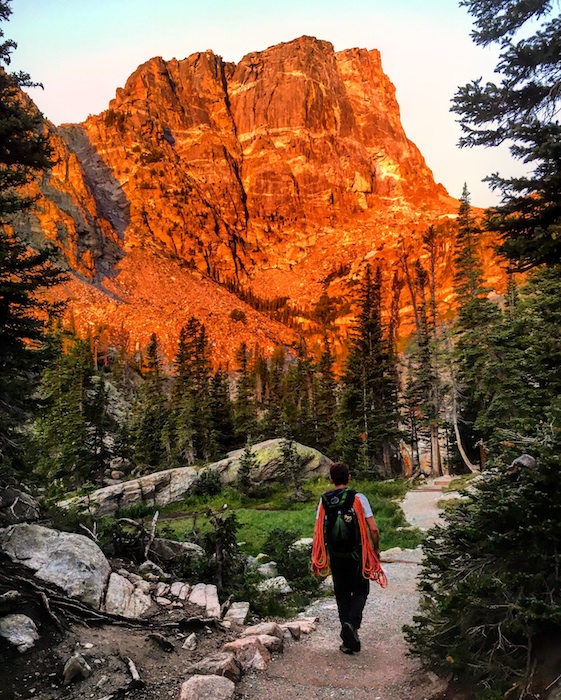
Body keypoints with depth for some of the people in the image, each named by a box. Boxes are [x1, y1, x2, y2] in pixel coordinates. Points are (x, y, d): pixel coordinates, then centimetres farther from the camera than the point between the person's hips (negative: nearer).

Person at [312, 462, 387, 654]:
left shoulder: (324, 501, -4)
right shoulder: (359, 498, -10)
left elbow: (318, 532, -5)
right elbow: (373, 528, -12)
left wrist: (318, 558, 5)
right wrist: (376, 549, 4)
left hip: (335, 556, 2)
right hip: (357, 554, -2)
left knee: (342, 594, 15)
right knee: (360, 591, 16)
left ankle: (348, 641, 19)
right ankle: (352, 623, -8)